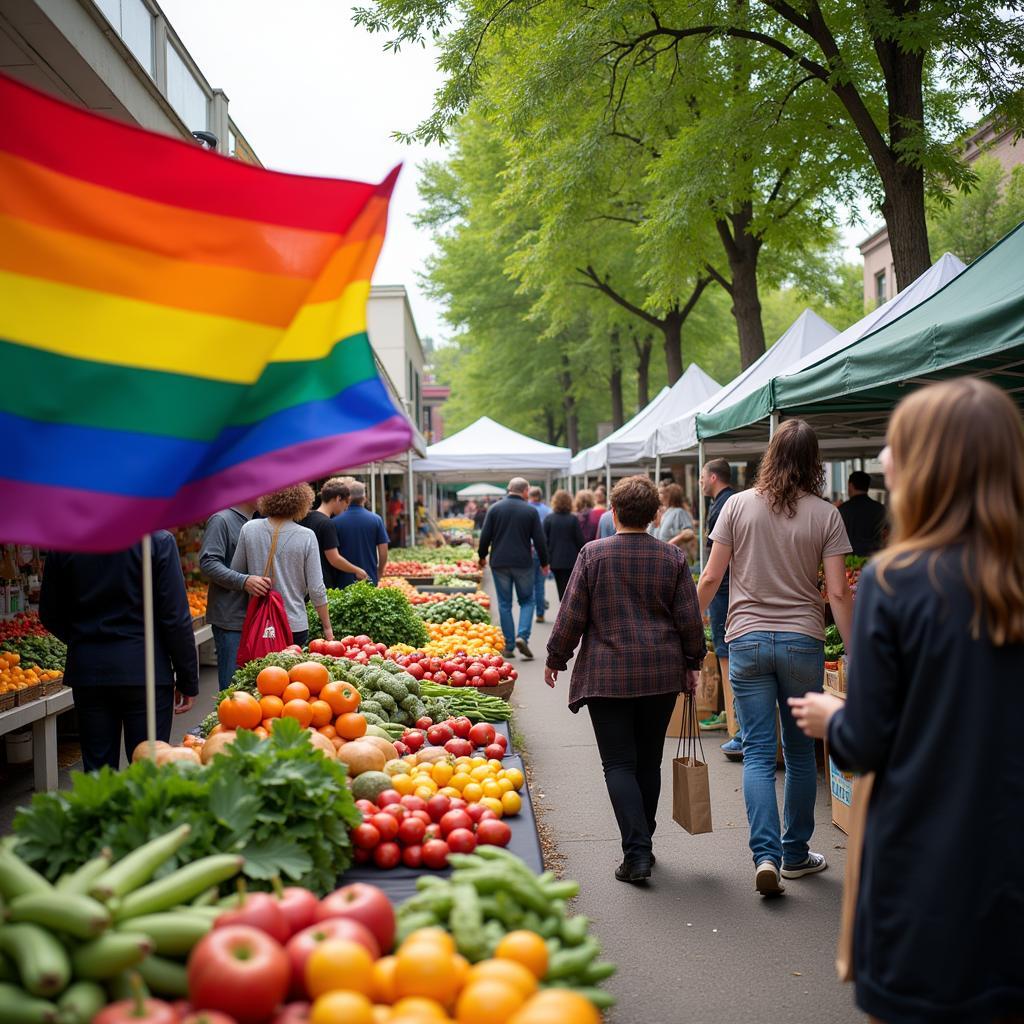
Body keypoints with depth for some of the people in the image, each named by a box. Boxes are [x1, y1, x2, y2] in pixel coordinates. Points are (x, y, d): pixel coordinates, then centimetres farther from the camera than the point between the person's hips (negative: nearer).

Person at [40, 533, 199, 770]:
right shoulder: (158, 540, -10)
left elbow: (49, 615, 9)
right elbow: (176, 618, -10)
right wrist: (188, 681, -2)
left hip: (87, 671, 3)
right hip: (144, 671, -3)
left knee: (97, 769, 12)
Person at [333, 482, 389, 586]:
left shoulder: (336, 522, -6)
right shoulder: (376, 519, -3)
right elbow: (383, 552, -3)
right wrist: (379, 574, 13)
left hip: (344, 581, -1)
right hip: (370, 580, 1)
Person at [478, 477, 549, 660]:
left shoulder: (494, 508, 1)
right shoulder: (530, 511, -4)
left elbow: (485, 536, 1)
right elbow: (539, 540, -2)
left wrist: (482, 556, 16)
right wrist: (544, 562, 11)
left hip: (499, 563, 2)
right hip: (523, 563, -2)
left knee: (504, 604, 8)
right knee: (527, 600, 12)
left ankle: (509, 646, 7)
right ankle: (522, 636, -9)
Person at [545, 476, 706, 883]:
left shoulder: (593, 554, -7)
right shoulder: (672, 557, 0)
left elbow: (571, 616, -5)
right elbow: (689, 619, 3)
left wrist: (555, 659, 8)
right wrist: (692, 663, 17)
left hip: (607, 675, -3)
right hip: (662, 674, 3)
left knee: (619, 764, 0)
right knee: (649, 761, 15)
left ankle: (636, 852, -11)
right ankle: (643, 844, 26)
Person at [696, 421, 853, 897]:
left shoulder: (738, 505, 0)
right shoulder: (825, 514, -3)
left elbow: (711, 578, -1)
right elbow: (838, 593, -7)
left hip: (747, 640, 0)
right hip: (802, 641, 0)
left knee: (758, 752, 3)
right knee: (800, 751, 13)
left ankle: (764, 854, -10)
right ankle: (795, 853, 23)